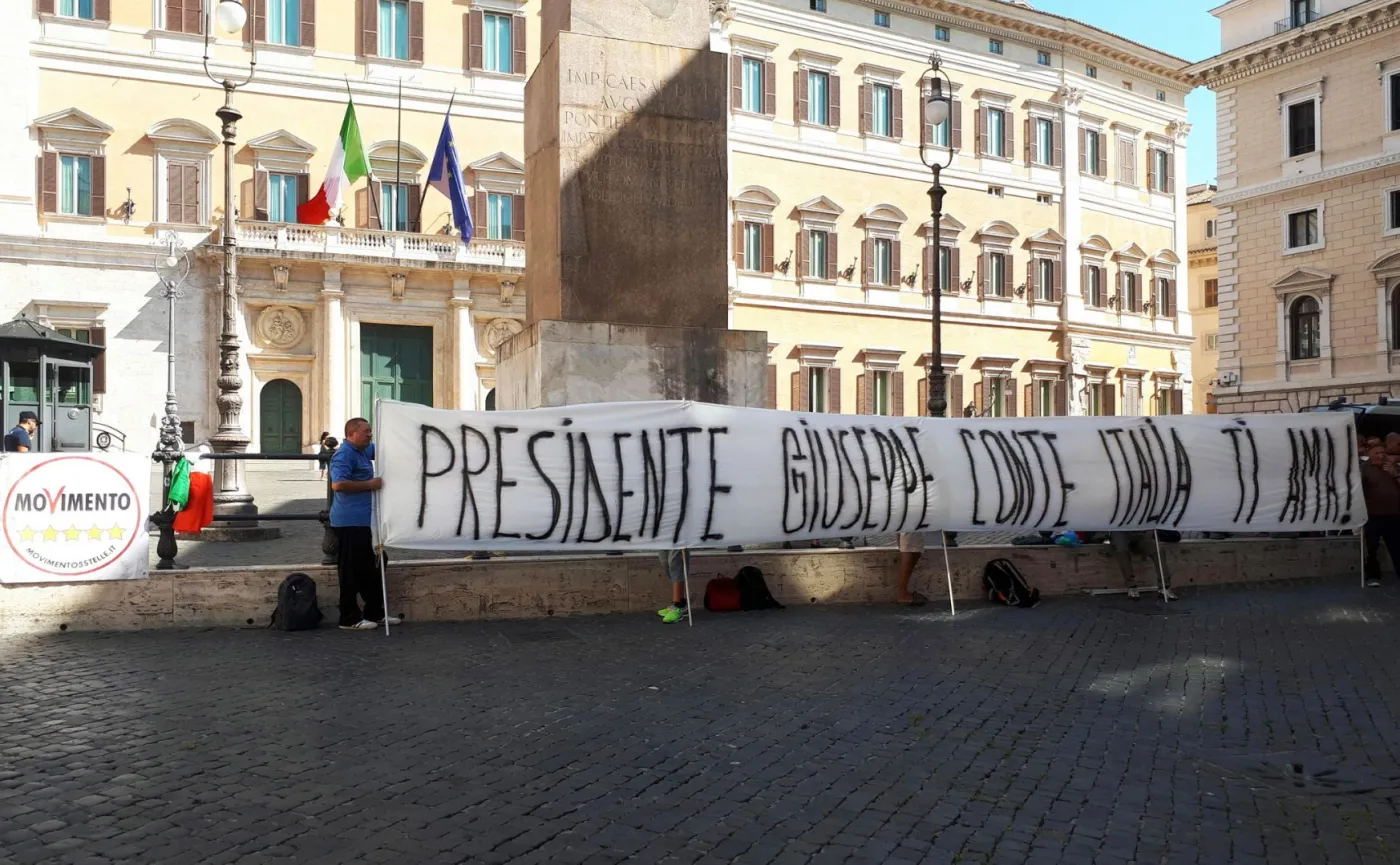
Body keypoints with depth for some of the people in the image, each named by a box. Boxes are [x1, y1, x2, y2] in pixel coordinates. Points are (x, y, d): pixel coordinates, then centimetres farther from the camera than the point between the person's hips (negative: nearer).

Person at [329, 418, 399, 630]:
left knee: (370, 568, 15)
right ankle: (349, 619, 3)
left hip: (363, 520, 10)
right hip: (350, 522, -10)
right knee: (352, 571, -4)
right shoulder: (345, 454, -14)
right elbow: (338, 484, -26)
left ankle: (375, 613, 23)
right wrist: (369, 484, -20)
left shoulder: (363, 451, 15)